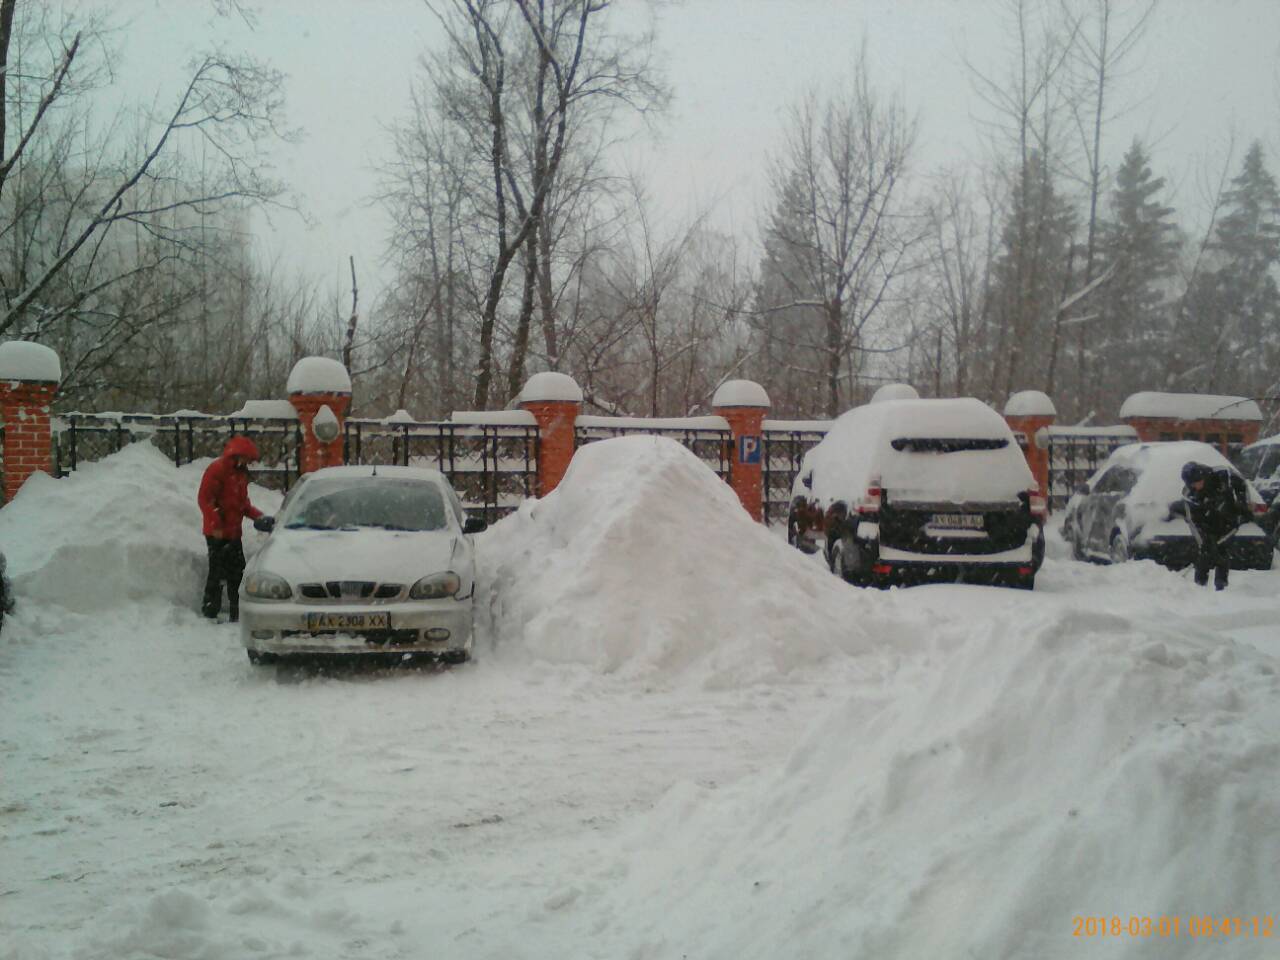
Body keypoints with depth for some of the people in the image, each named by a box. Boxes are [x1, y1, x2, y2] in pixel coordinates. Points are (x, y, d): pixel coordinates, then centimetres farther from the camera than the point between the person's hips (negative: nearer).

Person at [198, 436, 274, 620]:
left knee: (237, 572, 11)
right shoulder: (217, 469, -12)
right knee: (217, 572, -8)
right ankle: (210, 613, -1)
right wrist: (215, 525, -21)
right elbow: (204, 498, -18)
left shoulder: (241, 473, 16)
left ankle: (237, 614, 18)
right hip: (217, 533, -9)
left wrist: (258, 516, 7)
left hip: (233, 532, 9)